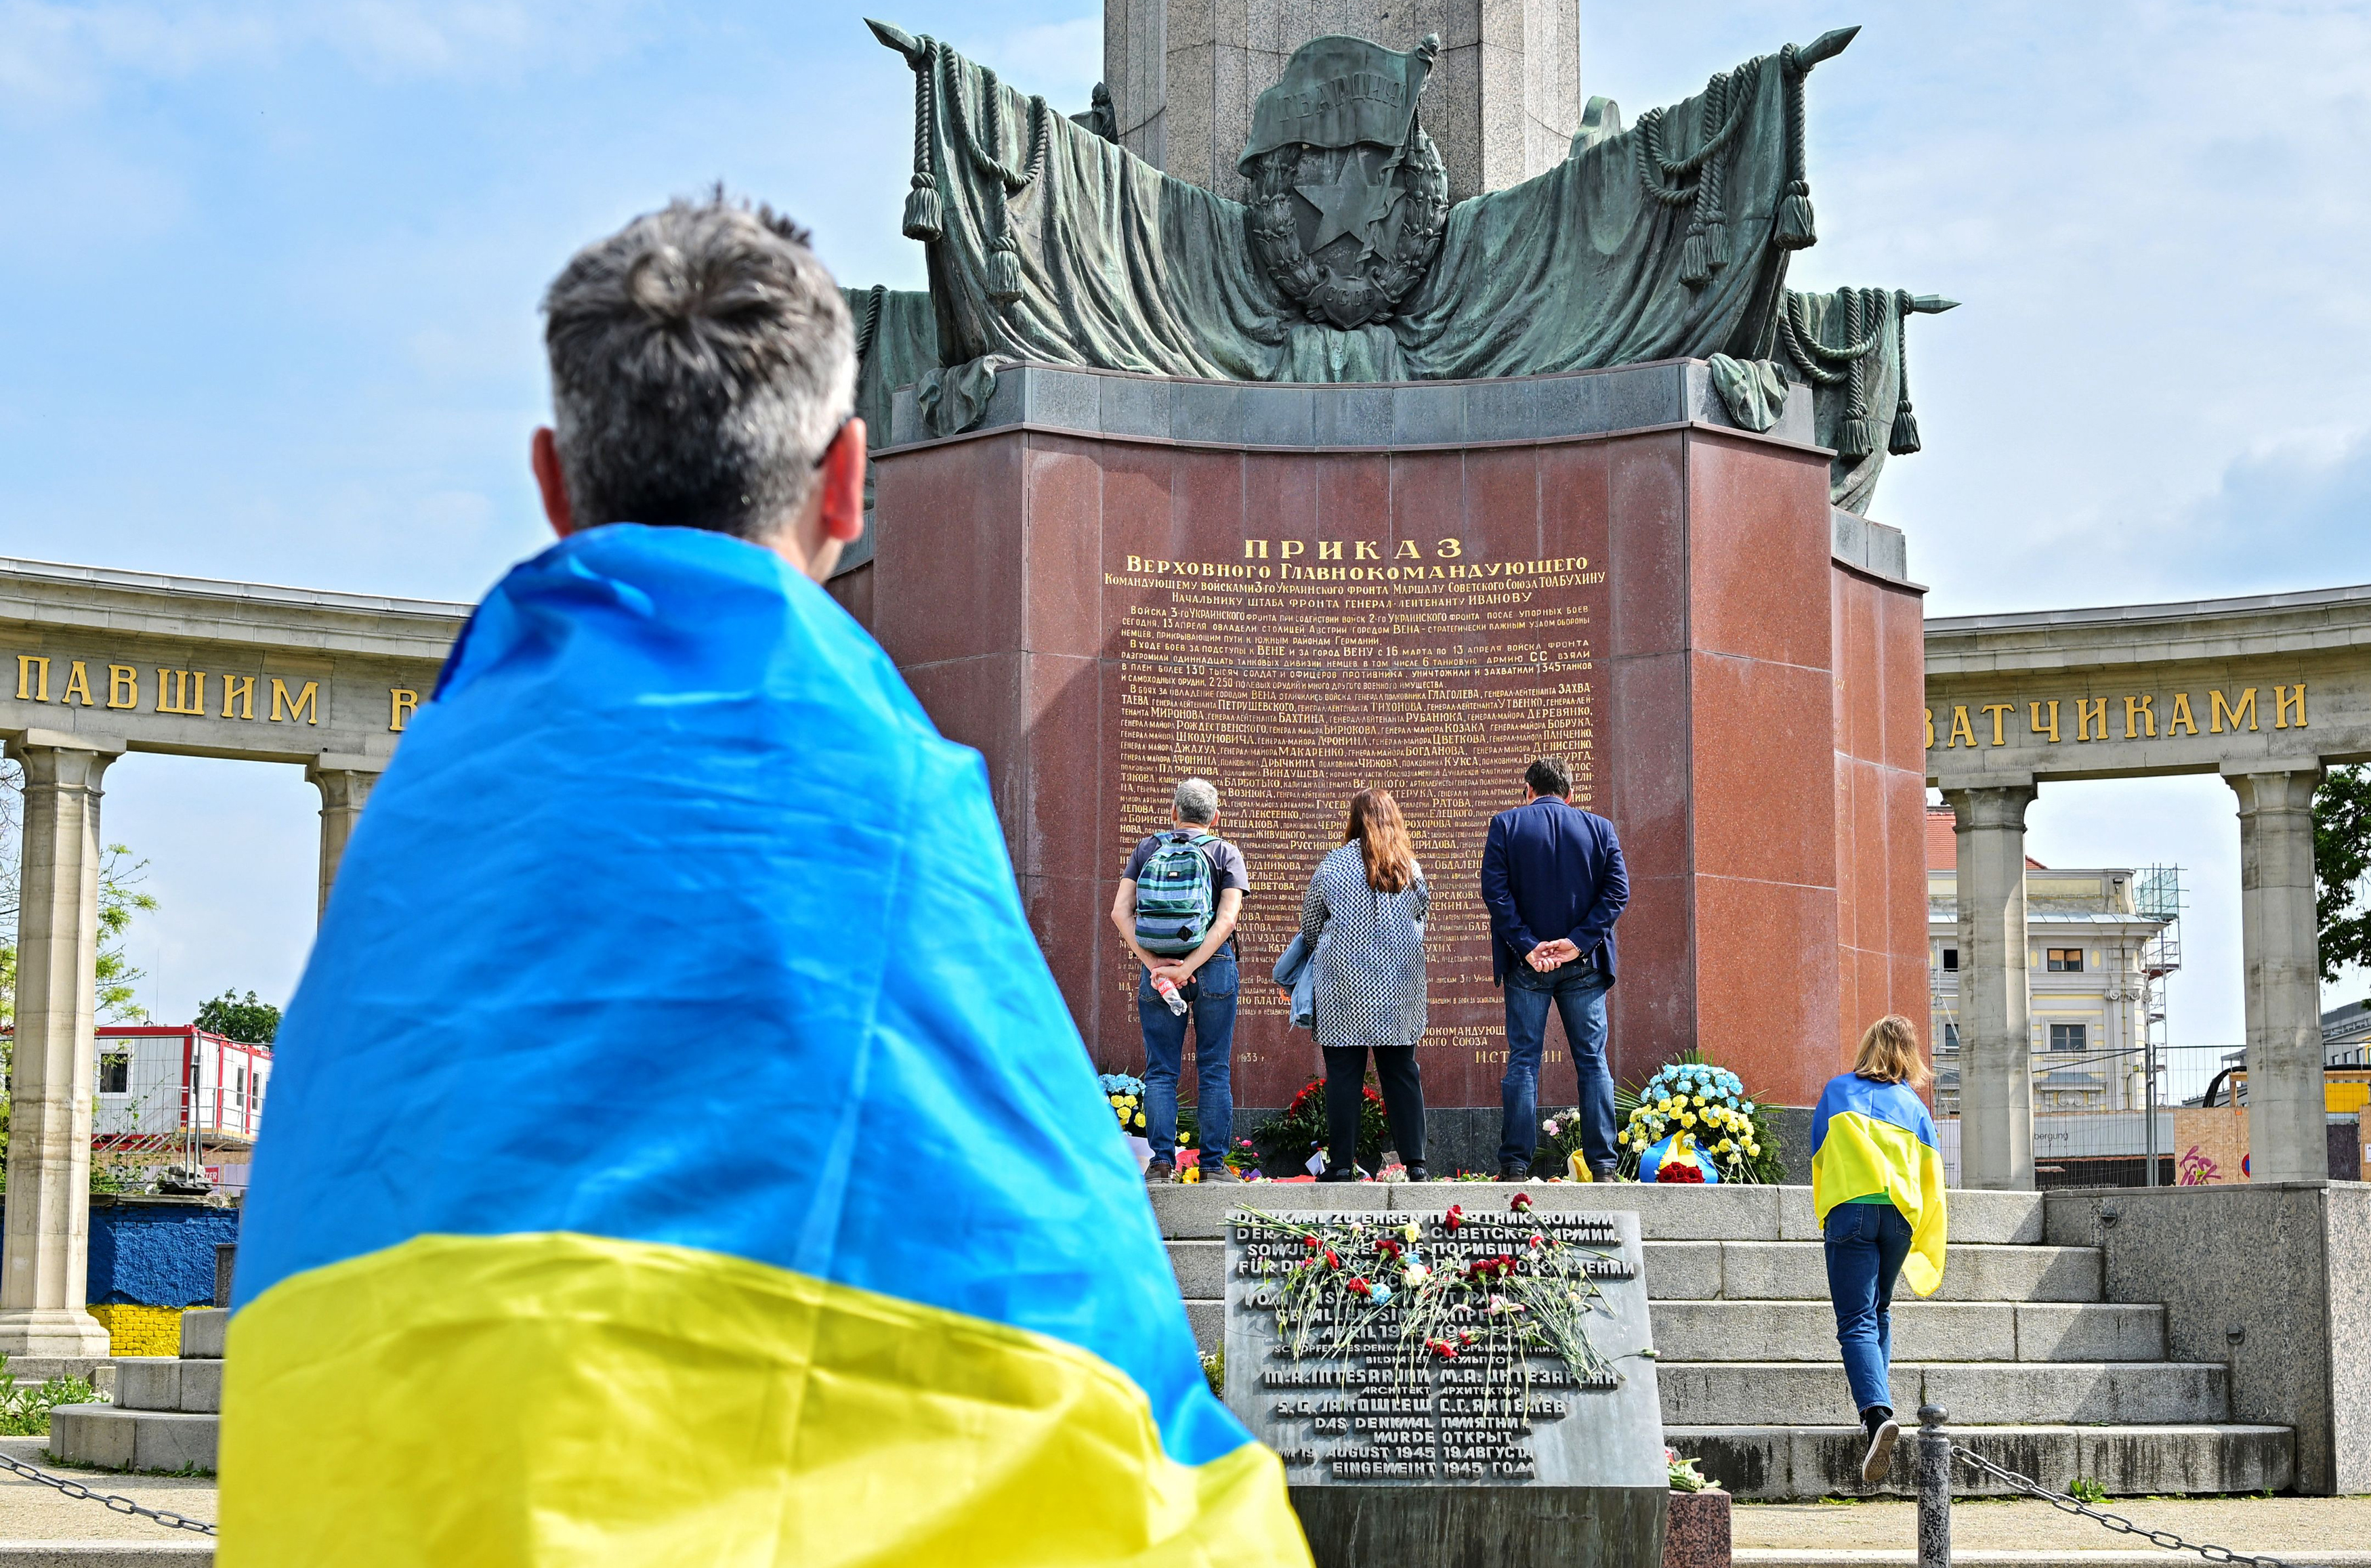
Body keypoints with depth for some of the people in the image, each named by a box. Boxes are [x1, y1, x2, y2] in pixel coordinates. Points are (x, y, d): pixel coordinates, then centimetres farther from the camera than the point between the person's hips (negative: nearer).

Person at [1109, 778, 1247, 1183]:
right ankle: (1213, 1164, 4)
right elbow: (1227, 919, -11)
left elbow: (1120, 912, -3)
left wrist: (1152, 962, -9)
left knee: (1161, 1071, 6)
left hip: (1156, 970, 1)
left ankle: (1161, 1162, 1)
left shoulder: (1146, 851, 6)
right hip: (1214, 969, -1)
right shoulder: (1225, 854, 2)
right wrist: (1188, 967, -13)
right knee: (1214, 1070, 5)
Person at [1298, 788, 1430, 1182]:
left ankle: (1341, 1165, 0)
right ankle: (1414, 1162, 4)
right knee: (1402, 1073, 7)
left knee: (1344, 1074, 1)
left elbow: (1310, 925, 6)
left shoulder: (1333, 865, -2)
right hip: (1399, 986, 2)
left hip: (1343, 985, -2)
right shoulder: (1410, 868, 5)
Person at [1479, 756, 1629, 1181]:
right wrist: (1578, 942, -9)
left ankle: (1515, 1165, 1)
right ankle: (1603, 1165, 4)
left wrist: (1526, 946, -10)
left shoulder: (1506, 825, 0)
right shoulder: (1599, 828, 4)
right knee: (1592, 1062, 6)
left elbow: (1495, 891, -9)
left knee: (1523, 1061, 3)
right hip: (1583, 964, 1)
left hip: (1527, 965, -1)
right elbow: (1617, 891, -5)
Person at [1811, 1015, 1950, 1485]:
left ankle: (1877, 1411, -29)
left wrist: (1824, 1220, 32)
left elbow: (1817, 1156, 17)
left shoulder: (1837, 1091, 11)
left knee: (1857, 1322, -9)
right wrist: (1925, 1251, 21)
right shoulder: (1914, 1105, 15)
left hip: (1851, 1209, -3)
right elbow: (1932, 1180, 15)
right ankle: (1876, 1405, 21)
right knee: (1879, 1312, 22)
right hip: (1900, 1214, 3)